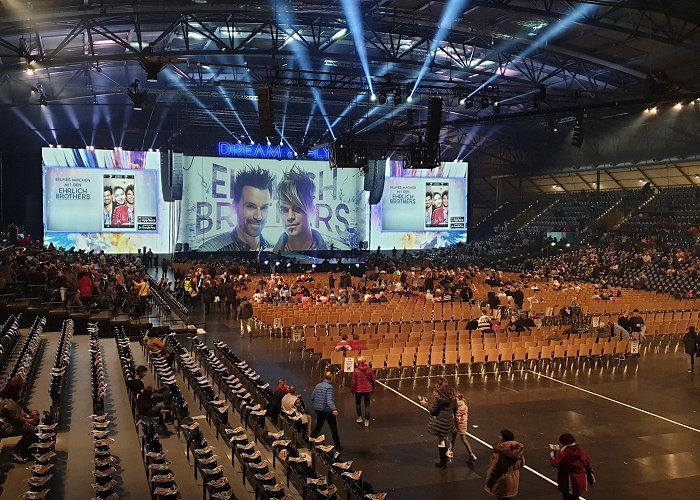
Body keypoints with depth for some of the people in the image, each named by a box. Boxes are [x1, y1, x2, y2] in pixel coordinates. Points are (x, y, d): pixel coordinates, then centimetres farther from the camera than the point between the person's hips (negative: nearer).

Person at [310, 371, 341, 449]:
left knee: (318, 427, 21)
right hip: (328, 411, -6)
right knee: (334, 429, 7)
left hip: (319, 410, 6)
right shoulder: (329, 387, -19)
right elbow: (329, 400, -32)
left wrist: (315, 406, 26)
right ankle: (337, 446, 15)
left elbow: (312, 397, 10)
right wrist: (334, 409, -43)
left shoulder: (317, 385, 3)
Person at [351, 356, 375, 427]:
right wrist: (373, 388, 19)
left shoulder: (356, 370, -12)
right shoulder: (369, 369, -6)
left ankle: (359, 417, 24)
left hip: (358, 390, -1)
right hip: (368, 390, 1)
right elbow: (372, 380, 3)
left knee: (358, 403, 23)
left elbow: (354, 381, -9)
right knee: (367, 405, 10)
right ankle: (366, 421, 9)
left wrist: (352, 390, 4)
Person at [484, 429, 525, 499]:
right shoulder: (517, 448, -4)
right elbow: (522, 463, 8)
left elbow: (493, 467, -21)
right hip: (514, 477, 7)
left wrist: (488, 481, -10)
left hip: (502, 478, -7)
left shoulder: (500, 450, -26)